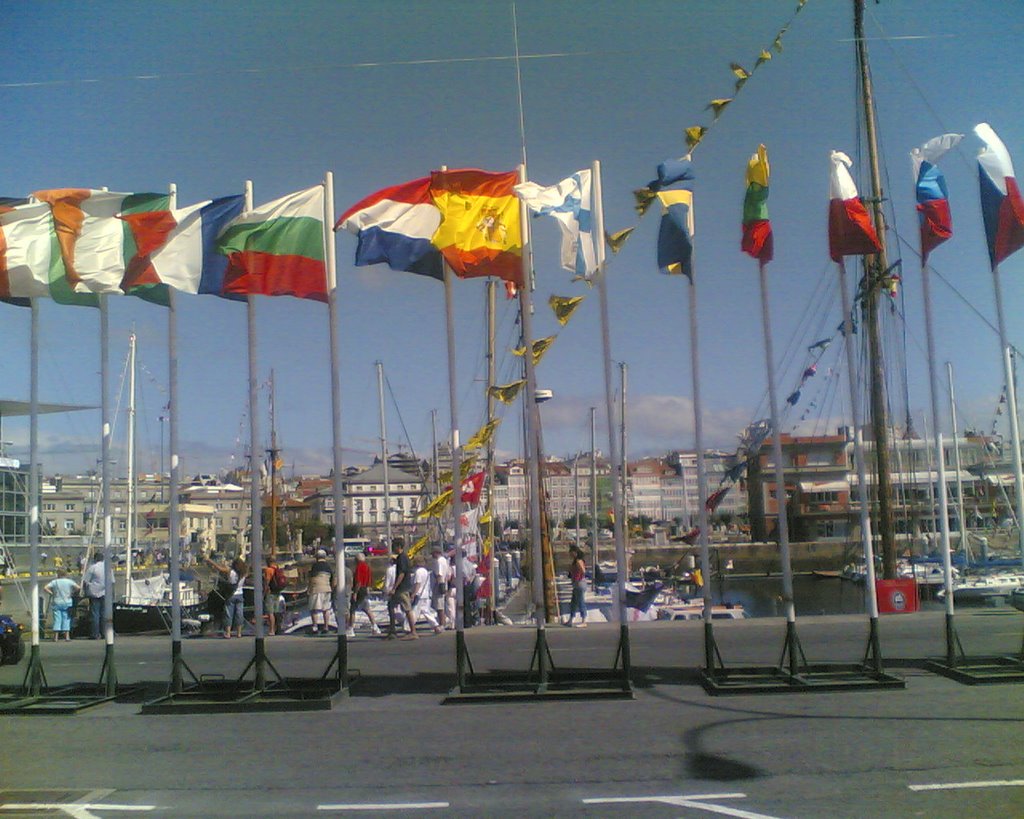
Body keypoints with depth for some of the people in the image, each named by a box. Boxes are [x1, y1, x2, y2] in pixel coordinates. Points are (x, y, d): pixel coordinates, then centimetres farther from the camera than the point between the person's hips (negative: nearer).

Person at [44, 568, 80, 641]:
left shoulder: (54, 582, 0)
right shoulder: (69, 581, -2)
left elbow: (45, 588, -9)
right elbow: (78, 588, -11)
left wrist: (52, 593, 1)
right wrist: (72, 593, 2)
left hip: (56, 603, 0)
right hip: (67, 603, 0)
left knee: (57, 619, 3)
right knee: (66, 619, 4)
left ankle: (56, 637, 1)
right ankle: (67, 636, 2)